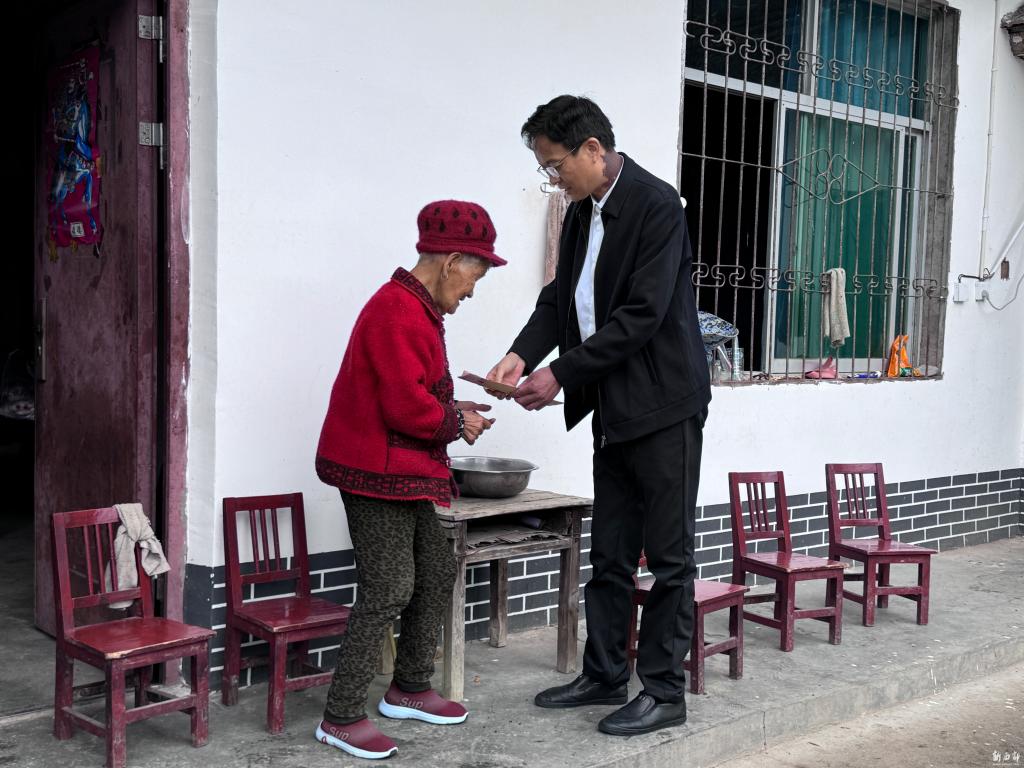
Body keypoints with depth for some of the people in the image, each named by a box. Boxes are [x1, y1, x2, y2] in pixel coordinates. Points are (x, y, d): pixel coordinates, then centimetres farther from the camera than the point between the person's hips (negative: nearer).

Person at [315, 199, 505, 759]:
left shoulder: (415, 310, 15)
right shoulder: (397, 313, -19)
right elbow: (406, 406, -24)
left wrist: (453, 410, 6)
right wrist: (456, 423, -10)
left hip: (405, 474, 11)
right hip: (376, 475, -11)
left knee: (436, 575, 15)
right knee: (388, 591, -7)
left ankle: (409, 690, 29)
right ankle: (342, 717, 3)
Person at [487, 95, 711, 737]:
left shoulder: (656, 205, -16)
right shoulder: (582, 213, 10)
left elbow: (643, 315, -22)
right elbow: (560, 298, 12)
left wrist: (561, 374, -20)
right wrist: (522, 355, -7)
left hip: (663, 406, -8)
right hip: (614, 411, 8)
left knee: (668, 556, 2)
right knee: (610, 556, 15)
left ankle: (665, 692, 13)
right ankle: (604, 677, 27)